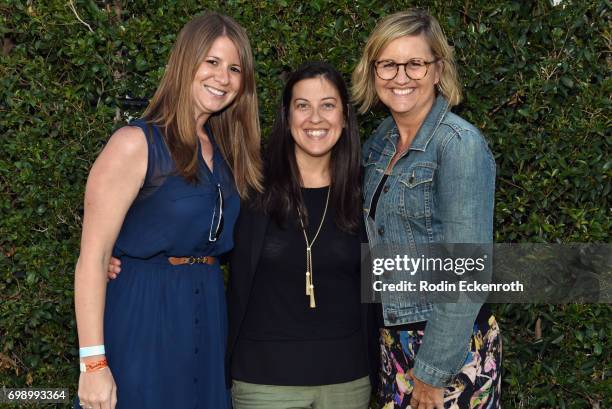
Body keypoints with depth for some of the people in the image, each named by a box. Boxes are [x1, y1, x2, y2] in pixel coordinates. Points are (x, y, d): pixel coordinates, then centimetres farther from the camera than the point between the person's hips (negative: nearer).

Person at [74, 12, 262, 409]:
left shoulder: (228, 153, 10)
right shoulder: (136, 144, -11)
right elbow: (93, 257, -15)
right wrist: (93, 363, -19)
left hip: (208, 323, 7)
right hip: (141, 322, -6)